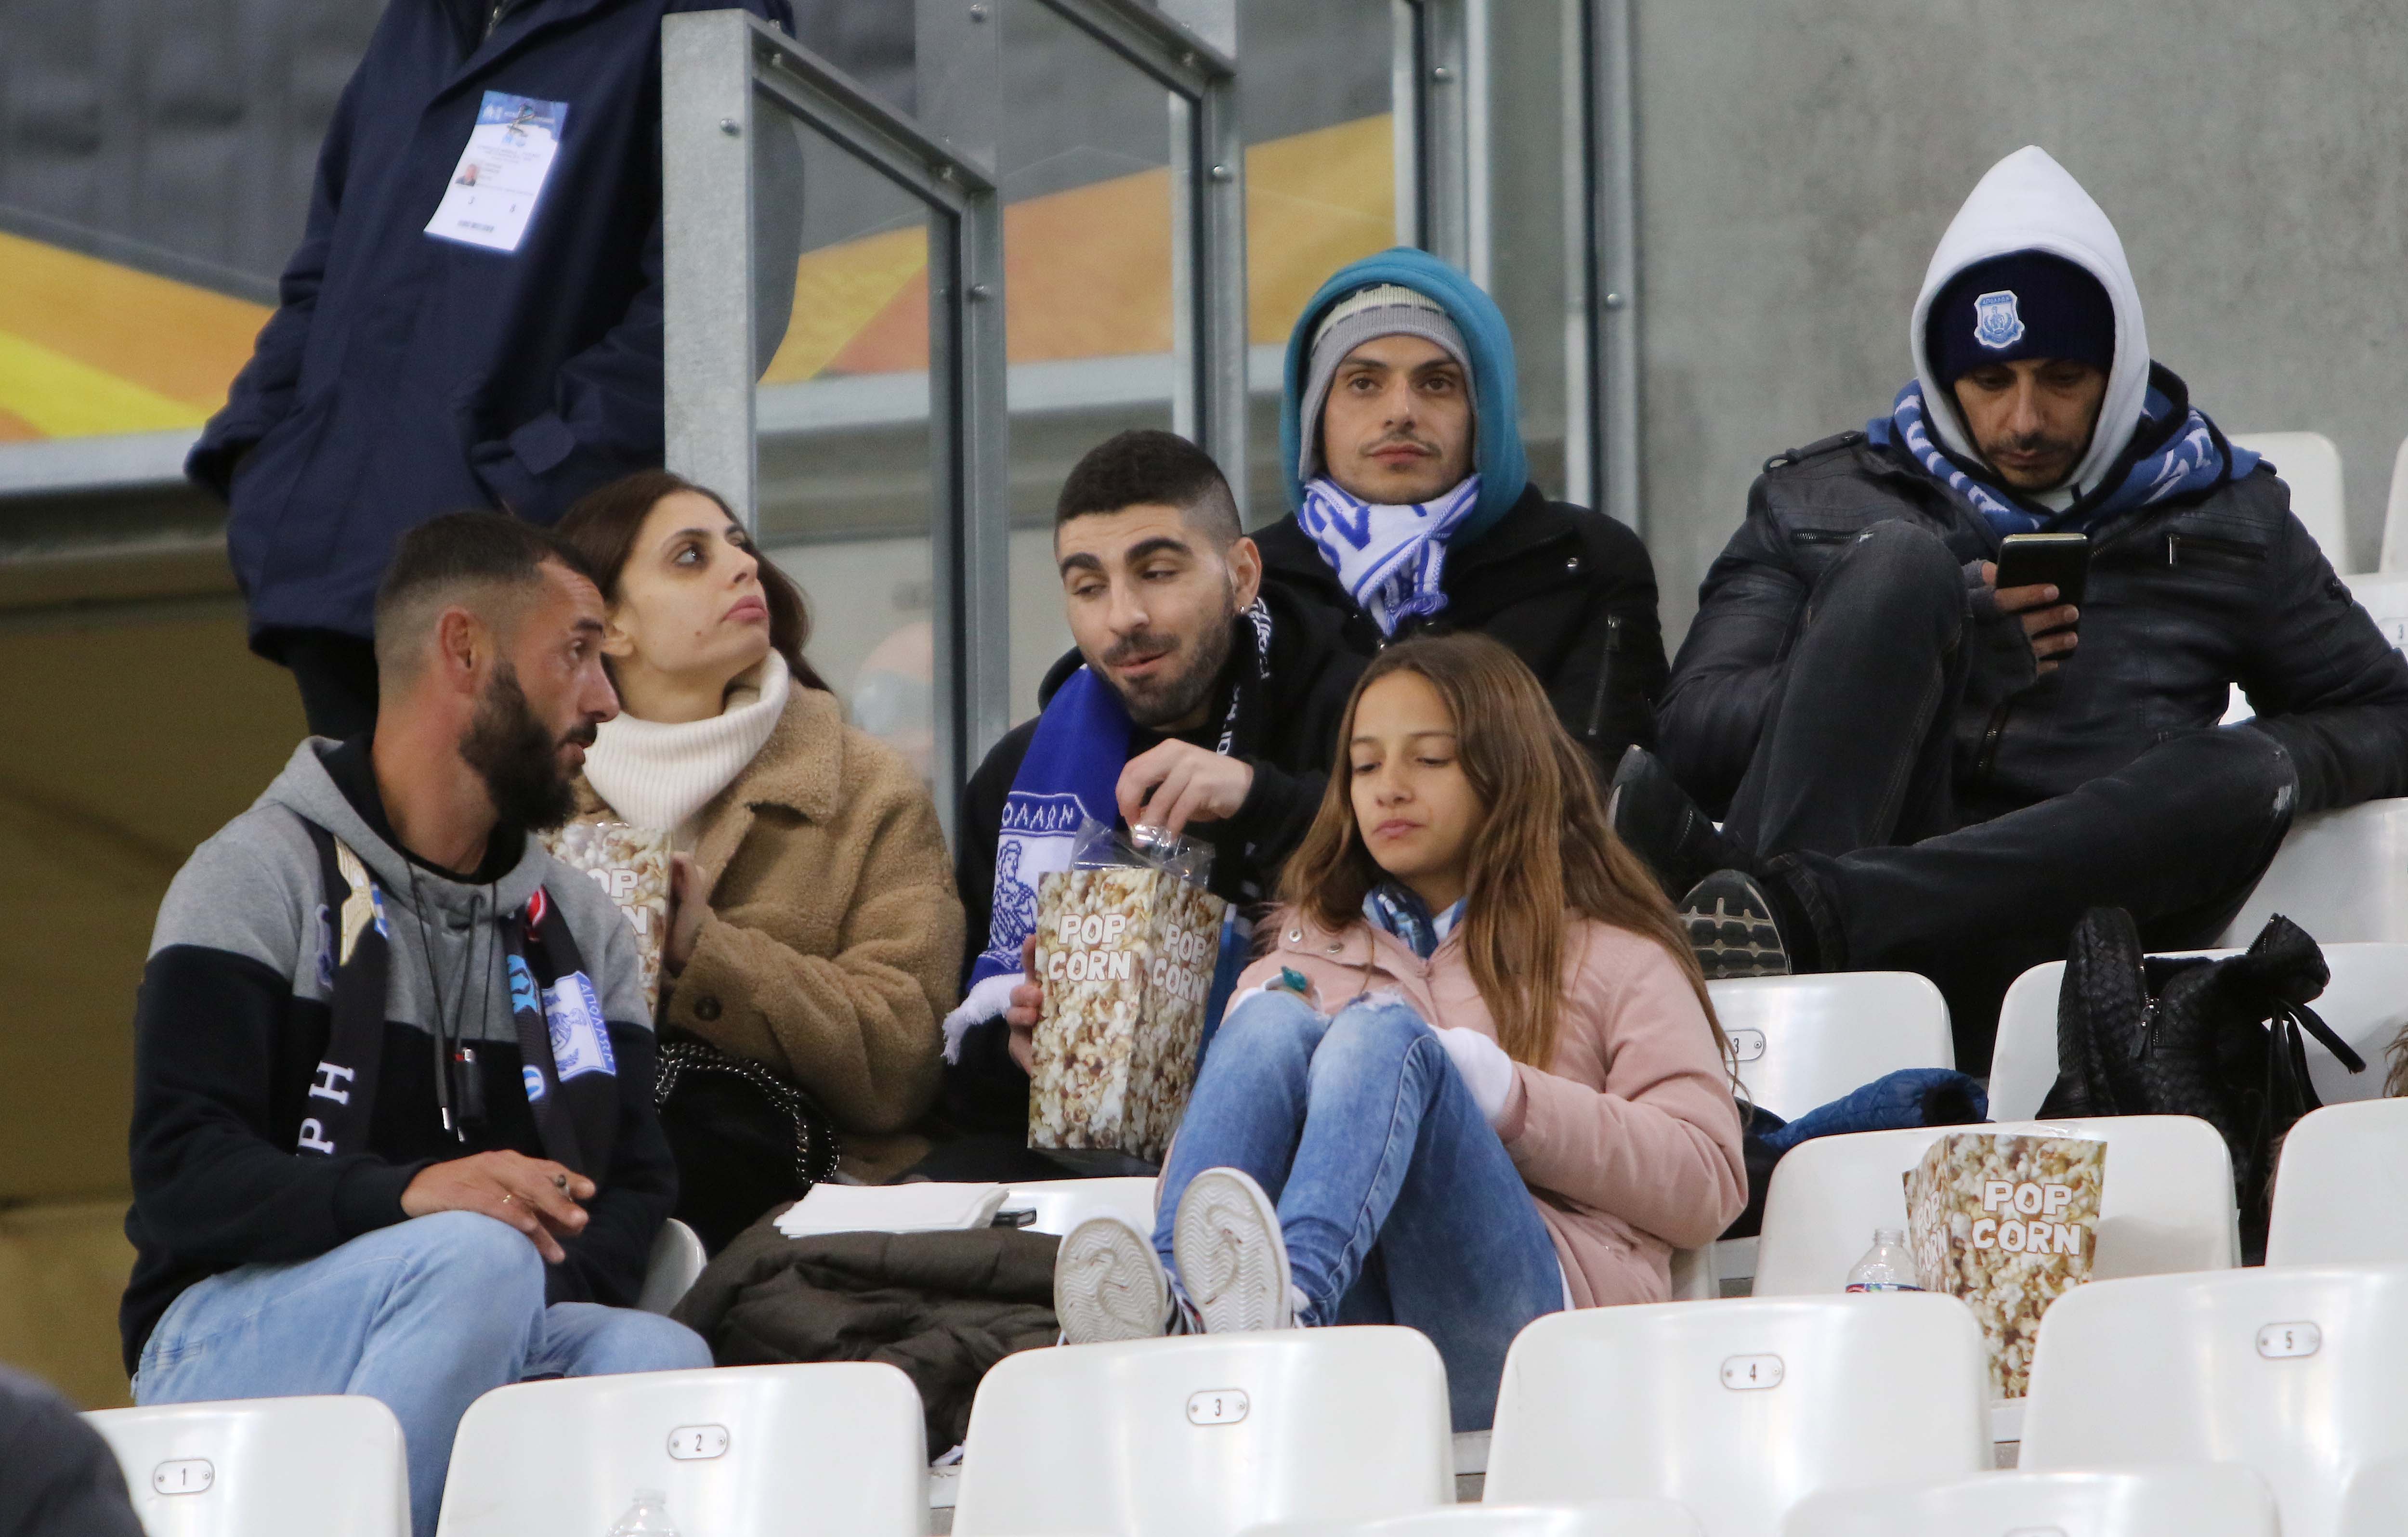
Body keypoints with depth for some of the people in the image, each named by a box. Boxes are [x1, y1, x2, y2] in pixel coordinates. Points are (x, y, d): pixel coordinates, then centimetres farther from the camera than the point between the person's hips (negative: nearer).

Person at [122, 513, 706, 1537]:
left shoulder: (580, 927, 20)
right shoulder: (257, 878, 0)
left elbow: (637, 1195, 9)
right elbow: (181, 1179, -12)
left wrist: (547, 1284, -15)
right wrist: (401, 1196, -30)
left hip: (496, 1335, 5)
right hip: (228, 1337, -5)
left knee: (665, 1362, -28)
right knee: (479, 1256, -35)